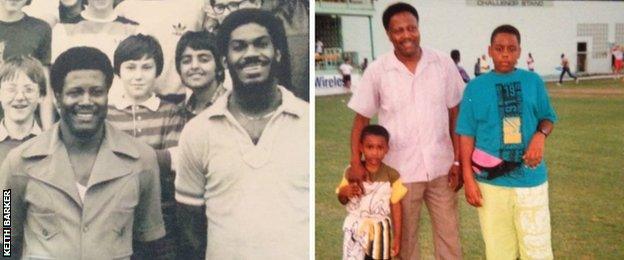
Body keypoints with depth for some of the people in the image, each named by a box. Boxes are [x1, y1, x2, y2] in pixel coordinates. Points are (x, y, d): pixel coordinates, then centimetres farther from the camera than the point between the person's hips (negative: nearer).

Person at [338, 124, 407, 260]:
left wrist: (397, 236, -2)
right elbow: (342, 200, 7)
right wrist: (344, 192, -17)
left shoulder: (391, 175, -9)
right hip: (356, 230, 1)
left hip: (380, 232, -1)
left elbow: (396, 206, -4)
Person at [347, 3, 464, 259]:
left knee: (449, 236, 11)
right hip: (401, 171, -1)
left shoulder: (443, 63, -3)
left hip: (441, 168, 1)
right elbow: (361, 119, -1)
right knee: (406, 238, 13)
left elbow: (455, 115, 3)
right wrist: (356, 163, -11)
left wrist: (458, 161, 0)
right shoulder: (377, 70, -7)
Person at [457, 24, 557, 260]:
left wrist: (540, 135, -10)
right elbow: (467, 135, 1)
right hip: (491, 181, -1)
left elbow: (547, 118, 13)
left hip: (531, 178, 1)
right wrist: (468, 178, -3)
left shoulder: (533, 81, 3)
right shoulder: (475, 87, 0)